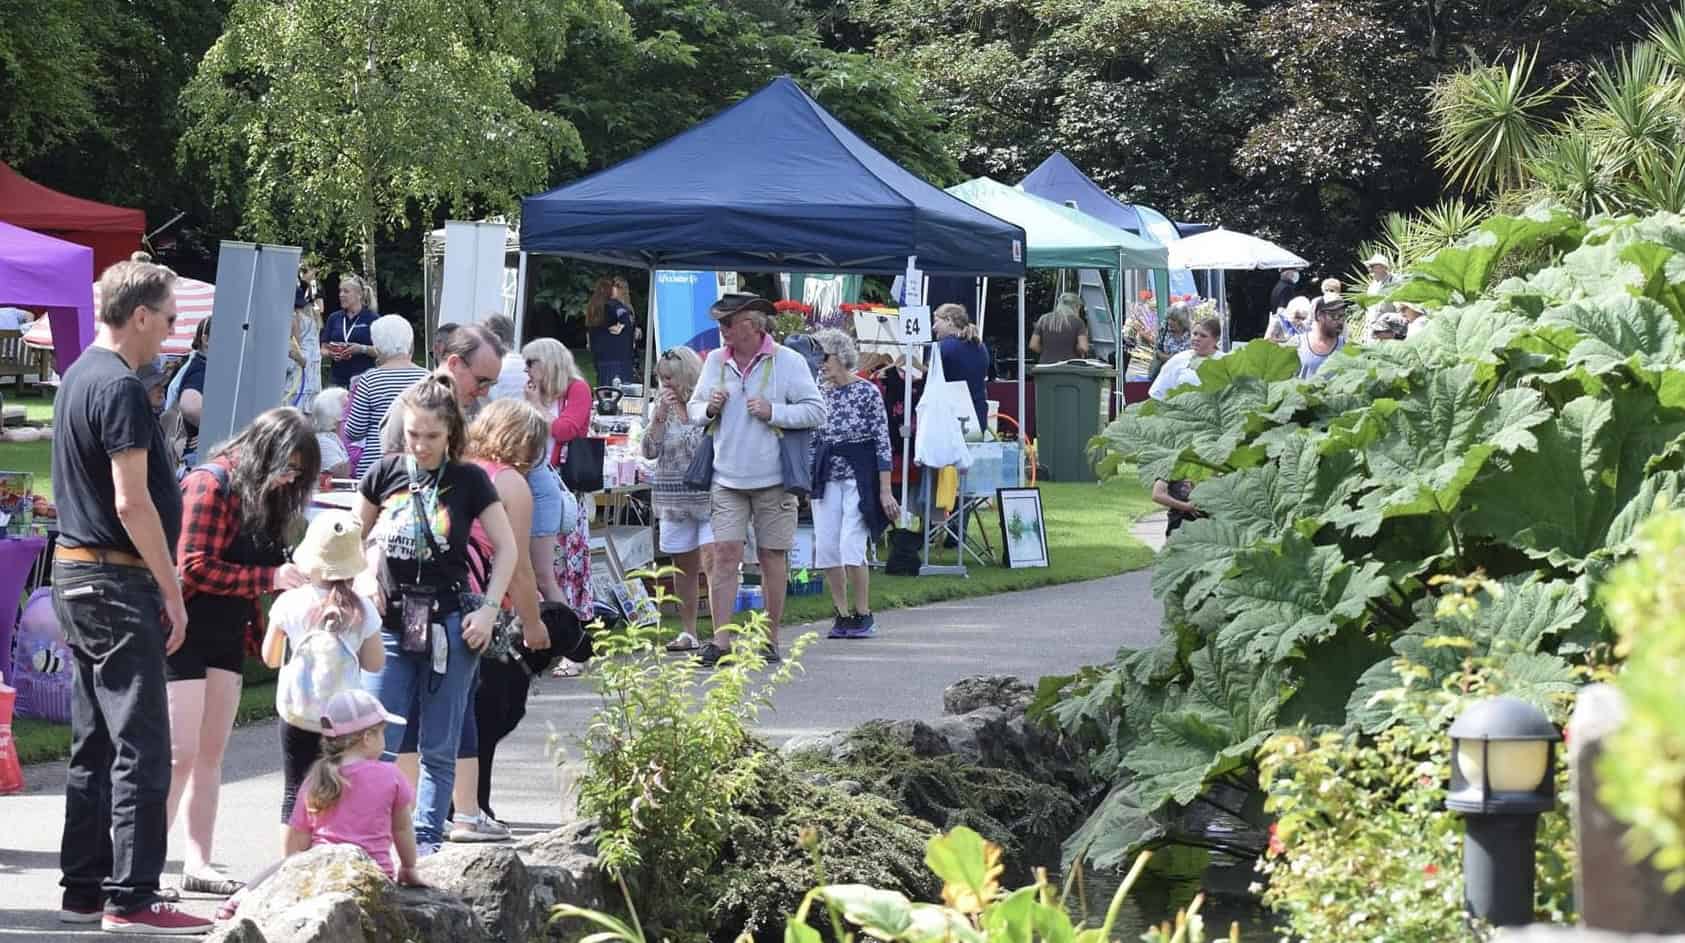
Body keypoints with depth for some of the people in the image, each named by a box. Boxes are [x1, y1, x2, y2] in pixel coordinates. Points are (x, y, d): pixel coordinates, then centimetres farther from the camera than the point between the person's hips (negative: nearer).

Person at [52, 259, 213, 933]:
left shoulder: (77, 377, 15)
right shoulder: (119, 387, -16)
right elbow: (132, 502, -21)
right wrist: (172, 592, -15)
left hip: (75, 575, 10)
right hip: (117, 585, -10)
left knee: (94, 745, 13)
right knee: (140, 747, -8)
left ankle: (83, 889, 17)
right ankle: (131, 898, -8)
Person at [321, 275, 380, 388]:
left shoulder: (372, 318, 1)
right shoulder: (334, 318, 15)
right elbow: (324, 348, 16)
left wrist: (362, 349, -18)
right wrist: (330, 354, -6)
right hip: (339, 378, 4)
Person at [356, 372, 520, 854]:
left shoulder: (469, 480, -2)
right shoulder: (387, 471, 3)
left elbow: (506, 548, 4)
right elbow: (355, 533, 18)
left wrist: (489, 608, -5)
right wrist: (363, 577, 1)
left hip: (449, 625, -1)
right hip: (390, 623, 1)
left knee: (439, 746, 5)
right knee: (377, 739, -5)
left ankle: (427, 838, 12)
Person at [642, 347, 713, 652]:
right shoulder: (663, 407, 9)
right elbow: (650, 451, 1)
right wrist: (659, 417, -8)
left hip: (709, 497, -5)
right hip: (674, 498, 5)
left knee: (712, 558, -17)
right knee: (684, 566, 11)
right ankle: (688, 632, 20)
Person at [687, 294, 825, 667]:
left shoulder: (787, 361, -4)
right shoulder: (715, 361, 10)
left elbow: (816, 410, -6)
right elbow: (694, 408, 18)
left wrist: (772, 412, -16)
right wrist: (709, 409, -5)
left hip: (773, 479, -3)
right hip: (727, 478, 3)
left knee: (772, 556, 5)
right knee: (724, 554, -6)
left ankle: (771, 639, 15)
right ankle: (721, 640, -7)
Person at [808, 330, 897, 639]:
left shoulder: (867, 392, -6)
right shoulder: (820, 393, 9)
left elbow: (883, 443, -6)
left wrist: (885, 491, -10)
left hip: (859, 475, -6)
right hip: (826, 476, 6)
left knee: (851, 547, -14)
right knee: (826, 549, 1)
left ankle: (864, 614, 0)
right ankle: (843, 614, 13)